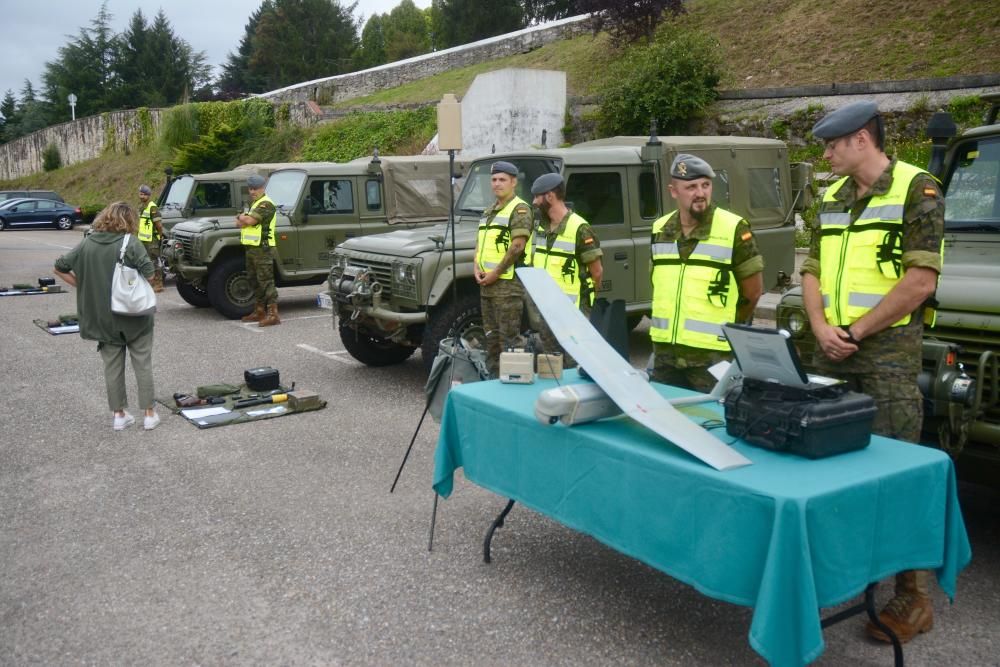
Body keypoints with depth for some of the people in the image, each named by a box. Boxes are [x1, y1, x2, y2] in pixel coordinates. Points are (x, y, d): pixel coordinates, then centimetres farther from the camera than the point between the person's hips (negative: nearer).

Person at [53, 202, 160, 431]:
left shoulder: (86, 244, 1)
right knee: (143, 365, 8)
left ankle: (119, 414, 19)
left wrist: (84, 286, 9)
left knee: (112, 366, 14)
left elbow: (59, 268, 4)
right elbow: (148, 273, -18)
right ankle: (149, 414, 13)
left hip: (103, 318, 3)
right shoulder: (130, 242, -12)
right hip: (133, 316, -3)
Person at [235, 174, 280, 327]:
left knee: (265, 281, -12)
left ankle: (273, 315, -13)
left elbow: (250, 220, -23)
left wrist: (242, 217, -2)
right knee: (254, 281, 14)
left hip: (262, 248, -10)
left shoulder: (266, 204, -12)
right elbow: (239, 223, 13)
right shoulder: (253, 203, 19)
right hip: (250, 248, 10)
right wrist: (245, 219, -9)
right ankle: (259, 311, 23)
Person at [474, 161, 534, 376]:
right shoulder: (488, 212, 19)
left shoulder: (519, 209, -8)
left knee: (507, 339, -6)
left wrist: (495, 273, -15)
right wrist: (477, 268, 1)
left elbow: (518, 246, -17)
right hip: (486, 284, 9)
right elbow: (479, 243, 20)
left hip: (509, 284, -9)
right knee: (491, 338, 15)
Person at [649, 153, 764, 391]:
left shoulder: (734, 229, -8)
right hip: (664, 353, 5)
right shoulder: (660, 230, 7)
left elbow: (753, 291, -2)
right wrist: (672, 321, 14)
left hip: (712, 358, -5)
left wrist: (725, 330, 7)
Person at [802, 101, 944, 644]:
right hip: (831, 350, 7)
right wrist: (822, 327, -4)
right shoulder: (831, 198, 13)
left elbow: (920, 280, -15)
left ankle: (912, 598, 6)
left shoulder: (916, 189, -7)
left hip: (887, 349, -7)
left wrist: (856, 331, -11)